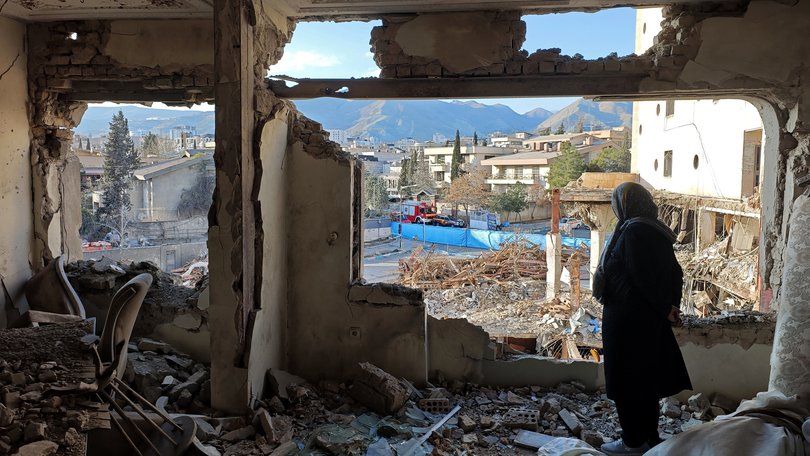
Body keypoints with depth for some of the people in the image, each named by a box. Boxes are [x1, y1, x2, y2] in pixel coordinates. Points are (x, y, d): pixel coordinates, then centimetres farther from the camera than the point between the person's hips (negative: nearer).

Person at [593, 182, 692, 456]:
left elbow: (641, 277, -21)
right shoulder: (658, 232, 10)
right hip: (651, 320, 9)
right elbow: (675, 274, 10)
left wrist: (665, 309, -11)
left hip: (627, 319, -9)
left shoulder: (633, 230, -17)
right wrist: (671, 307, 5)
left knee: (626, 380, 2)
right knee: (646, 377, 16)